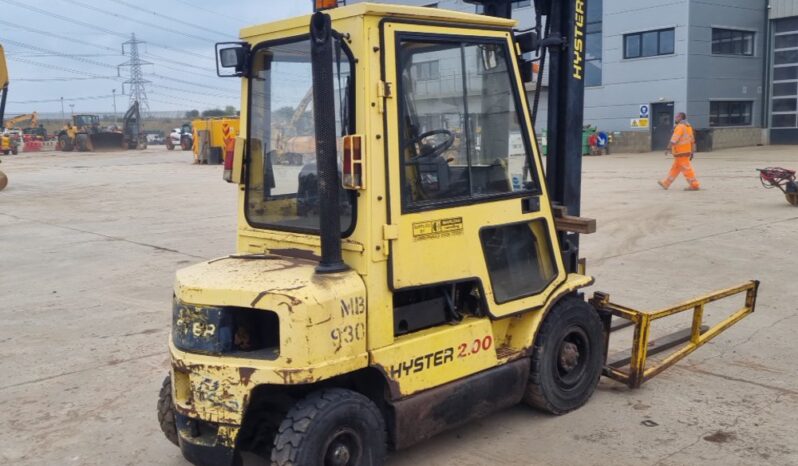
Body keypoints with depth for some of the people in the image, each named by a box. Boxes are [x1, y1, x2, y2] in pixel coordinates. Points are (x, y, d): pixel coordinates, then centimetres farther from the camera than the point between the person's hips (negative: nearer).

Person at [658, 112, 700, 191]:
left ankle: (695, 185, -8)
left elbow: (674, 139, -21)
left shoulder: (680, 126, -13)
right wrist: (692, 152, 19)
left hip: (681, 152, -9)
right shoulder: (688, 126, 16)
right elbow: (692, 140, 17)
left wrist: (668, 148, -20)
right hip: (687, 151, 9)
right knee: (675, 168, 13)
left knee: (686, 169, -7)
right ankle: (666, 184, 20)